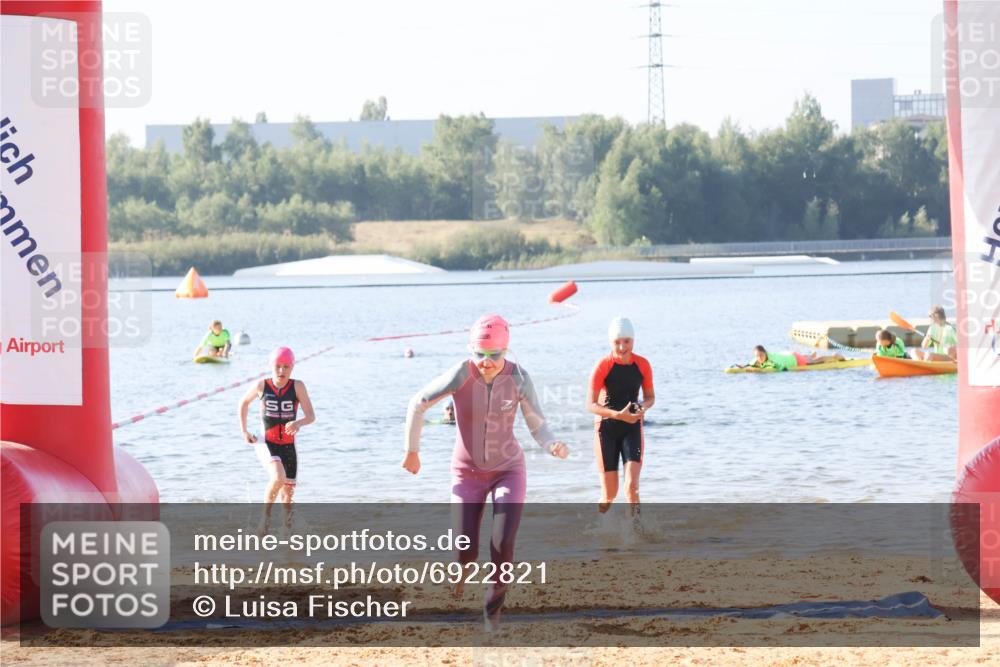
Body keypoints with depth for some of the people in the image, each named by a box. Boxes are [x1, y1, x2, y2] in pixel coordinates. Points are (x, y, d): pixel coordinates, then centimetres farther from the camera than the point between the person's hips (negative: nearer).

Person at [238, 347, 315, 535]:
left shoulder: (297, 386, -7)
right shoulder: (262, 386, -5)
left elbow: (311, 416, -13)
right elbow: (244, 402, 15)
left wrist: (298, 423, -35)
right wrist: (243, 431, 10)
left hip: (289, 447, 2)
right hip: (266, 444, -2)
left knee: (288, 493, 9)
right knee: (278, 477, -29)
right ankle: (266, 515, -8)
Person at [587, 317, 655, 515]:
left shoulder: (642, 365, -4)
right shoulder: (603, 366, -13)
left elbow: (650, 397, 9)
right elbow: (591, 404, -15)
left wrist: (643, 407, -15)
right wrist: (618, 415, -30)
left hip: (632, 429, 2)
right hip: (606, 429, -2)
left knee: (632, 486, -16)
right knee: (609, 494, 1)